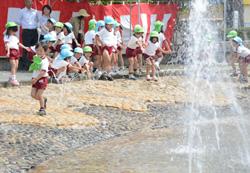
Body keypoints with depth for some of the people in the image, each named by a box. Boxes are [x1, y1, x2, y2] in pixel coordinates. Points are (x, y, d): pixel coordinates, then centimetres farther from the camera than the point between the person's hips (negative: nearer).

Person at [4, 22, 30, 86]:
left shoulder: (15, 37, 22)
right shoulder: (7, 36, -3)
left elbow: (18, 43, 31)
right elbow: (7, 44, -14)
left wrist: (25, 47, 33)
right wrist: (8, 51, -27)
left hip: (16, 51, 8)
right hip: (11, 51, -8)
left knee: (16, 66, 6)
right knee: (13, 65, -14)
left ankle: (11, 78, 15)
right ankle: (13, 79, -14)